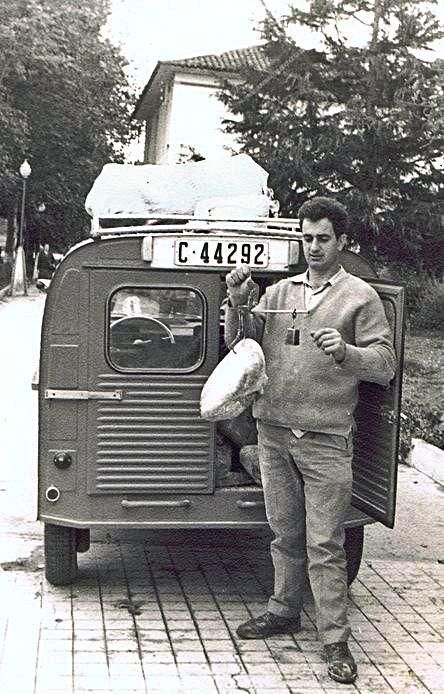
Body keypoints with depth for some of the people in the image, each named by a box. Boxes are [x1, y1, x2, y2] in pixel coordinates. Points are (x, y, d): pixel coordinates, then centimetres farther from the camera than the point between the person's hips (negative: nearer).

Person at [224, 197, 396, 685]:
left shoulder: (360, 297, 1)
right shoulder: (279, 291, 12)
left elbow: (385, 365, -4)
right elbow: (241, 343, 11)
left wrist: (344, 352, -22)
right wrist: (239, 304, -6)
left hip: (326, 439, -4)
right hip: (273, 431, 4)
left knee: (325, 544, -2)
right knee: (285, 533, 17)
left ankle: (335, 640, 7)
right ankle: (284, 611, 33)